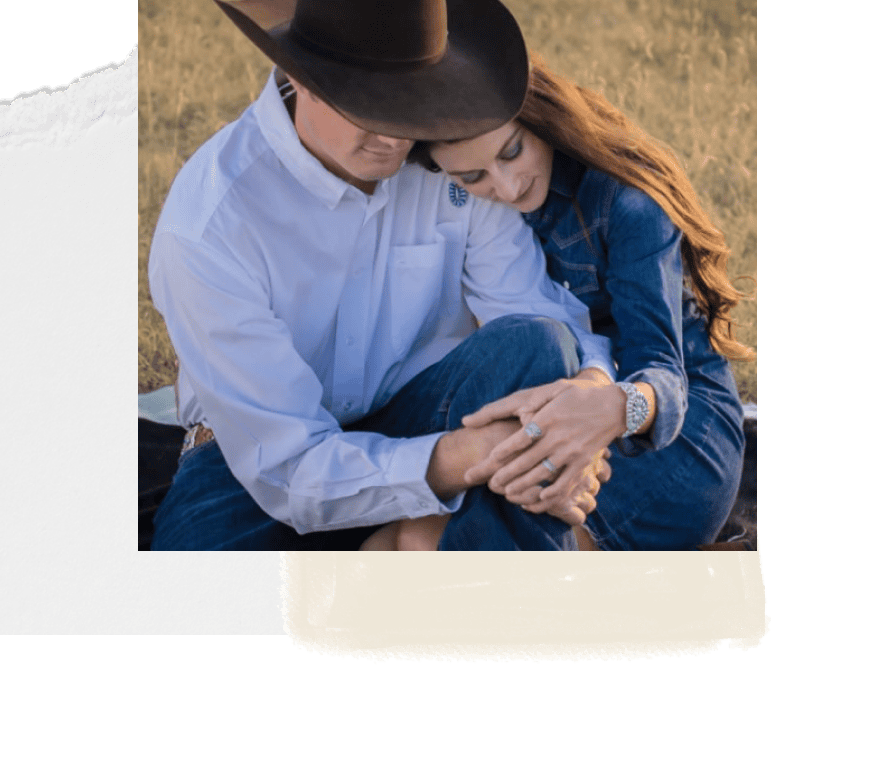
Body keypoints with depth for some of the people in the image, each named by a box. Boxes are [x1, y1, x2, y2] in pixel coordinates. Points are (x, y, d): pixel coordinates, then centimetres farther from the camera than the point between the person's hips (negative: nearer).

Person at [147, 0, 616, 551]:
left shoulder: (456, 157, -14)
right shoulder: (205, 226, -26)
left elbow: (553, 319, -11)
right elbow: (289, 470, -28)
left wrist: (593, 385, -38)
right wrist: (466, 457, -45)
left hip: (420, 421, 3)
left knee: (531, 344, -28)